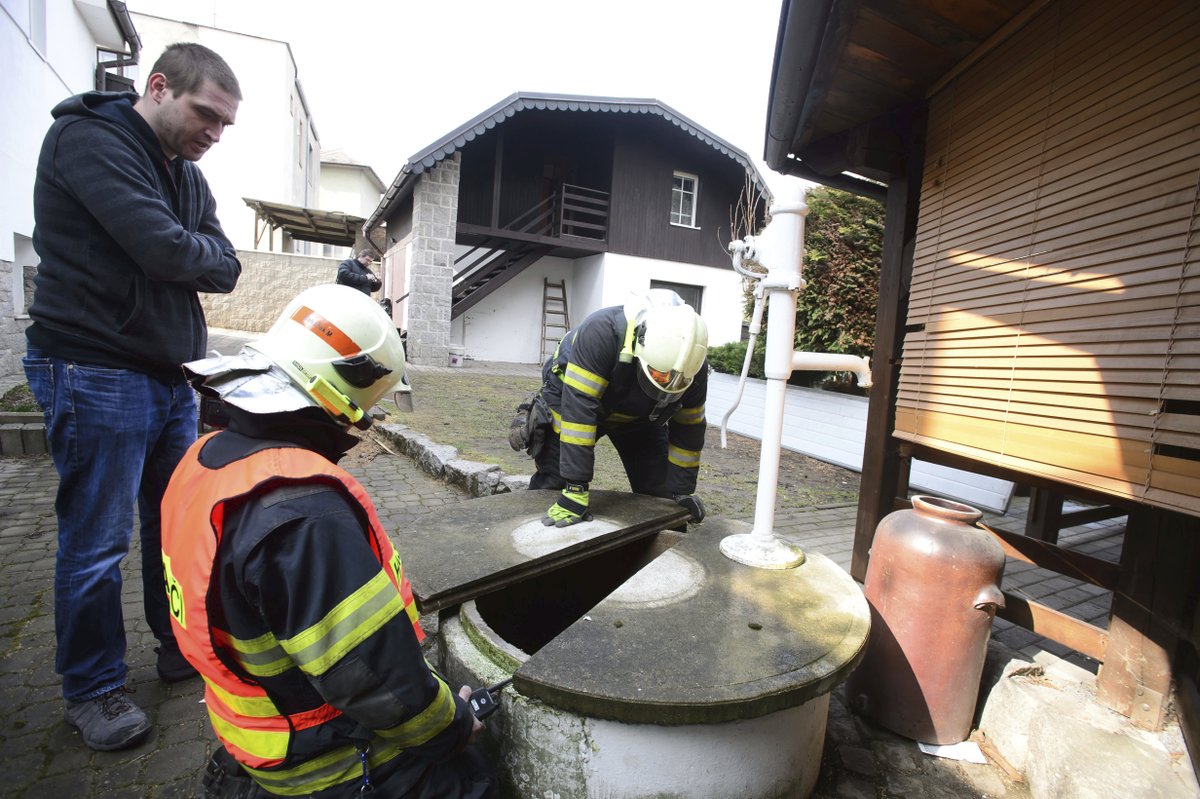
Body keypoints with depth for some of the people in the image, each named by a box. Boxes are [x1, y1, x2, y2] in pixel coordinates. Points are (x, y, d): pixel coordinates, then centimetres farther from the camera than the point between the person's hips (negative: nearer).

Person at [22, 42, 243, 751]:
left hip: (173, 374, 7)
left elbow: (226, 268, 6)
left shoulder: (186, 174, 15)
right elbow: (164, 248, -21)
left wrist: (183, 259, -11)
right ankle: (92, 690, 21)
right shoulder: (88, 138, -8)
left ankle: (183, 649, 31)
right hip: (98, 373, -7)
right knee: (97, 542, 2)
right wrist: (195, 253, -1)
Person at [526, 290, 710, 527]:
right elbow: (578, 408, -41)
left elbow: (688, 426, -11)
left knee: (658, 491, -4)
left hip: (638, 414, 4)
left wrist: (683, 491, -6)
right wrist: (575, 489, -40)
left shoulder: (693, 364, -25)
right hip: (572, 396, -3)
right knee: (552, 486, -10)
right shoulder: (601, 331, -41)